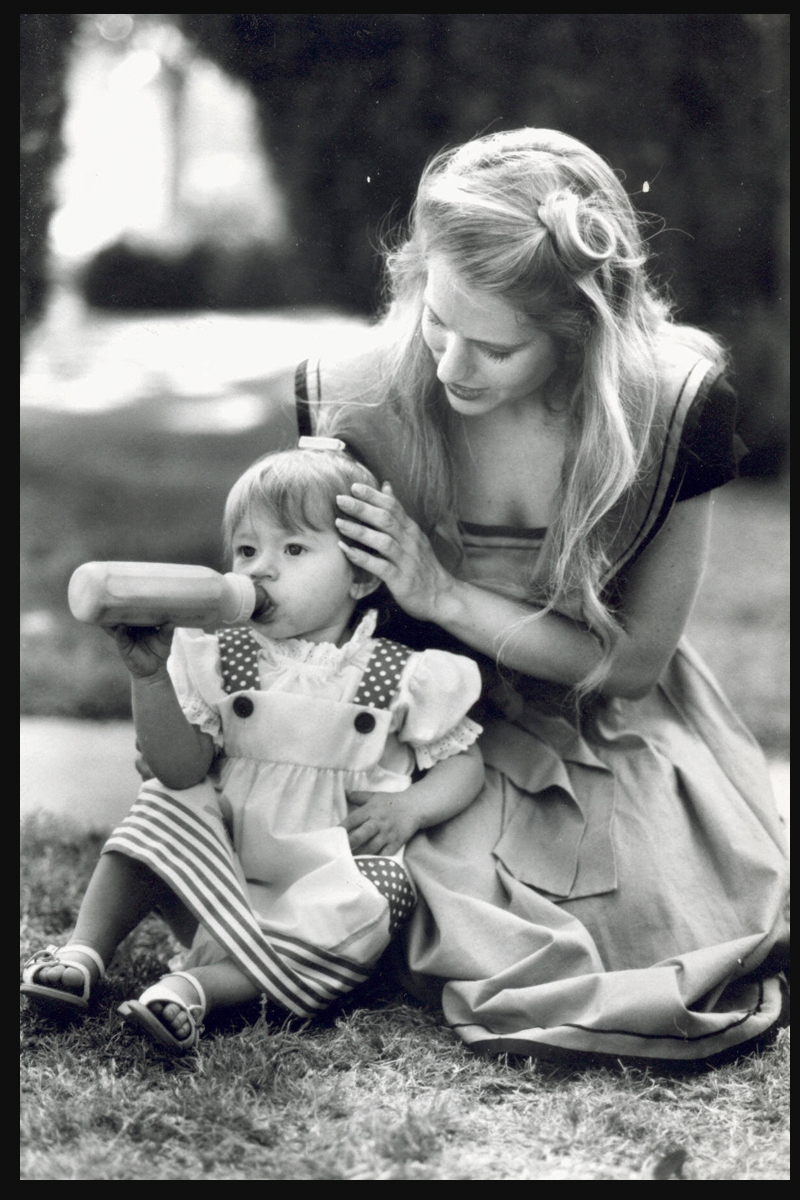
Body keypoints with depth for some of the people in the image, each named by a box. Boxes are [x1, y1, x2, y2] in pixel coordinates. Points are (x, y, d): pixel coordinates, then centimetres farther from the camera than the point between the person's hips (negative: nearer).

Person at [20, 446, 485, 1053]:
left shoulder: (400, 678, -4)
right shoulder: (222, 661, 2)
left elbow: (464, 761, 6)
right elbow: (182, 770, -8)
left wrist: (411, 808, -14)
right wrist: (151, 676, -21)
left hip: (333, 876, -2)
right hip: (225, 868, 3)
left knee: (359, 921, -32)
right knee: (165, 809, -20)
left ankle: (195, 985, -37)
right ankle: (85, 951, -18)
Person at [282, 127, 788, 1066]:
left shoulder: (675, 400, -21)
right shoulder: (361, 405, -20)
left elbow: (635, 658, -11)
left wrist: (443, 592, -22)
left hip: (610, 727, 1)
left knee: (671, 921, -18)